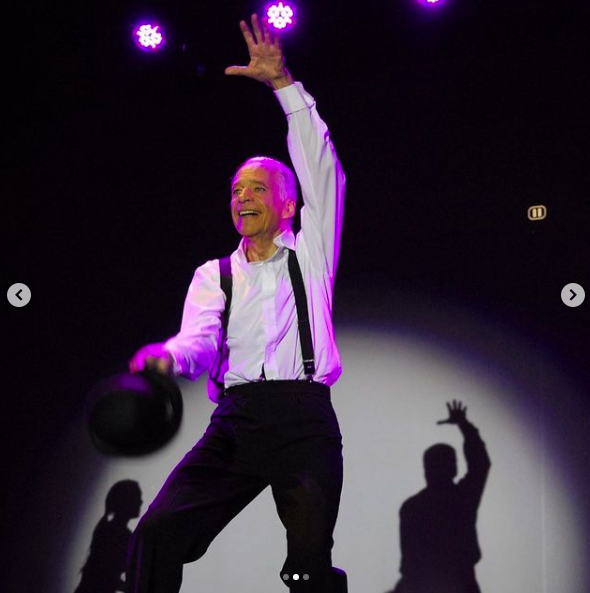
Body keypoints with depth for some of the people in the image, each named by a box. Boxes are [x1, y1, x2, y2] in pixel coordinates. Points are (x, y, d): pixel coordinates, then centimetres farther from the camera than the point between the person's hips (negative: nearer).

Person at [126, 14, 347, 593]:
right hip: (234, 420, 2)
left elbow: (321, 168, 5)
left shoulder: (310, 253, 16)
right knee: (156, 533, -18)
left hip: (304, 420, -2)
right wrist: (169, 355, -23)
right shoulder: (214, 275, 20)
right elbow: (200, 340, 3)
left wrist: (283, 82, 0)